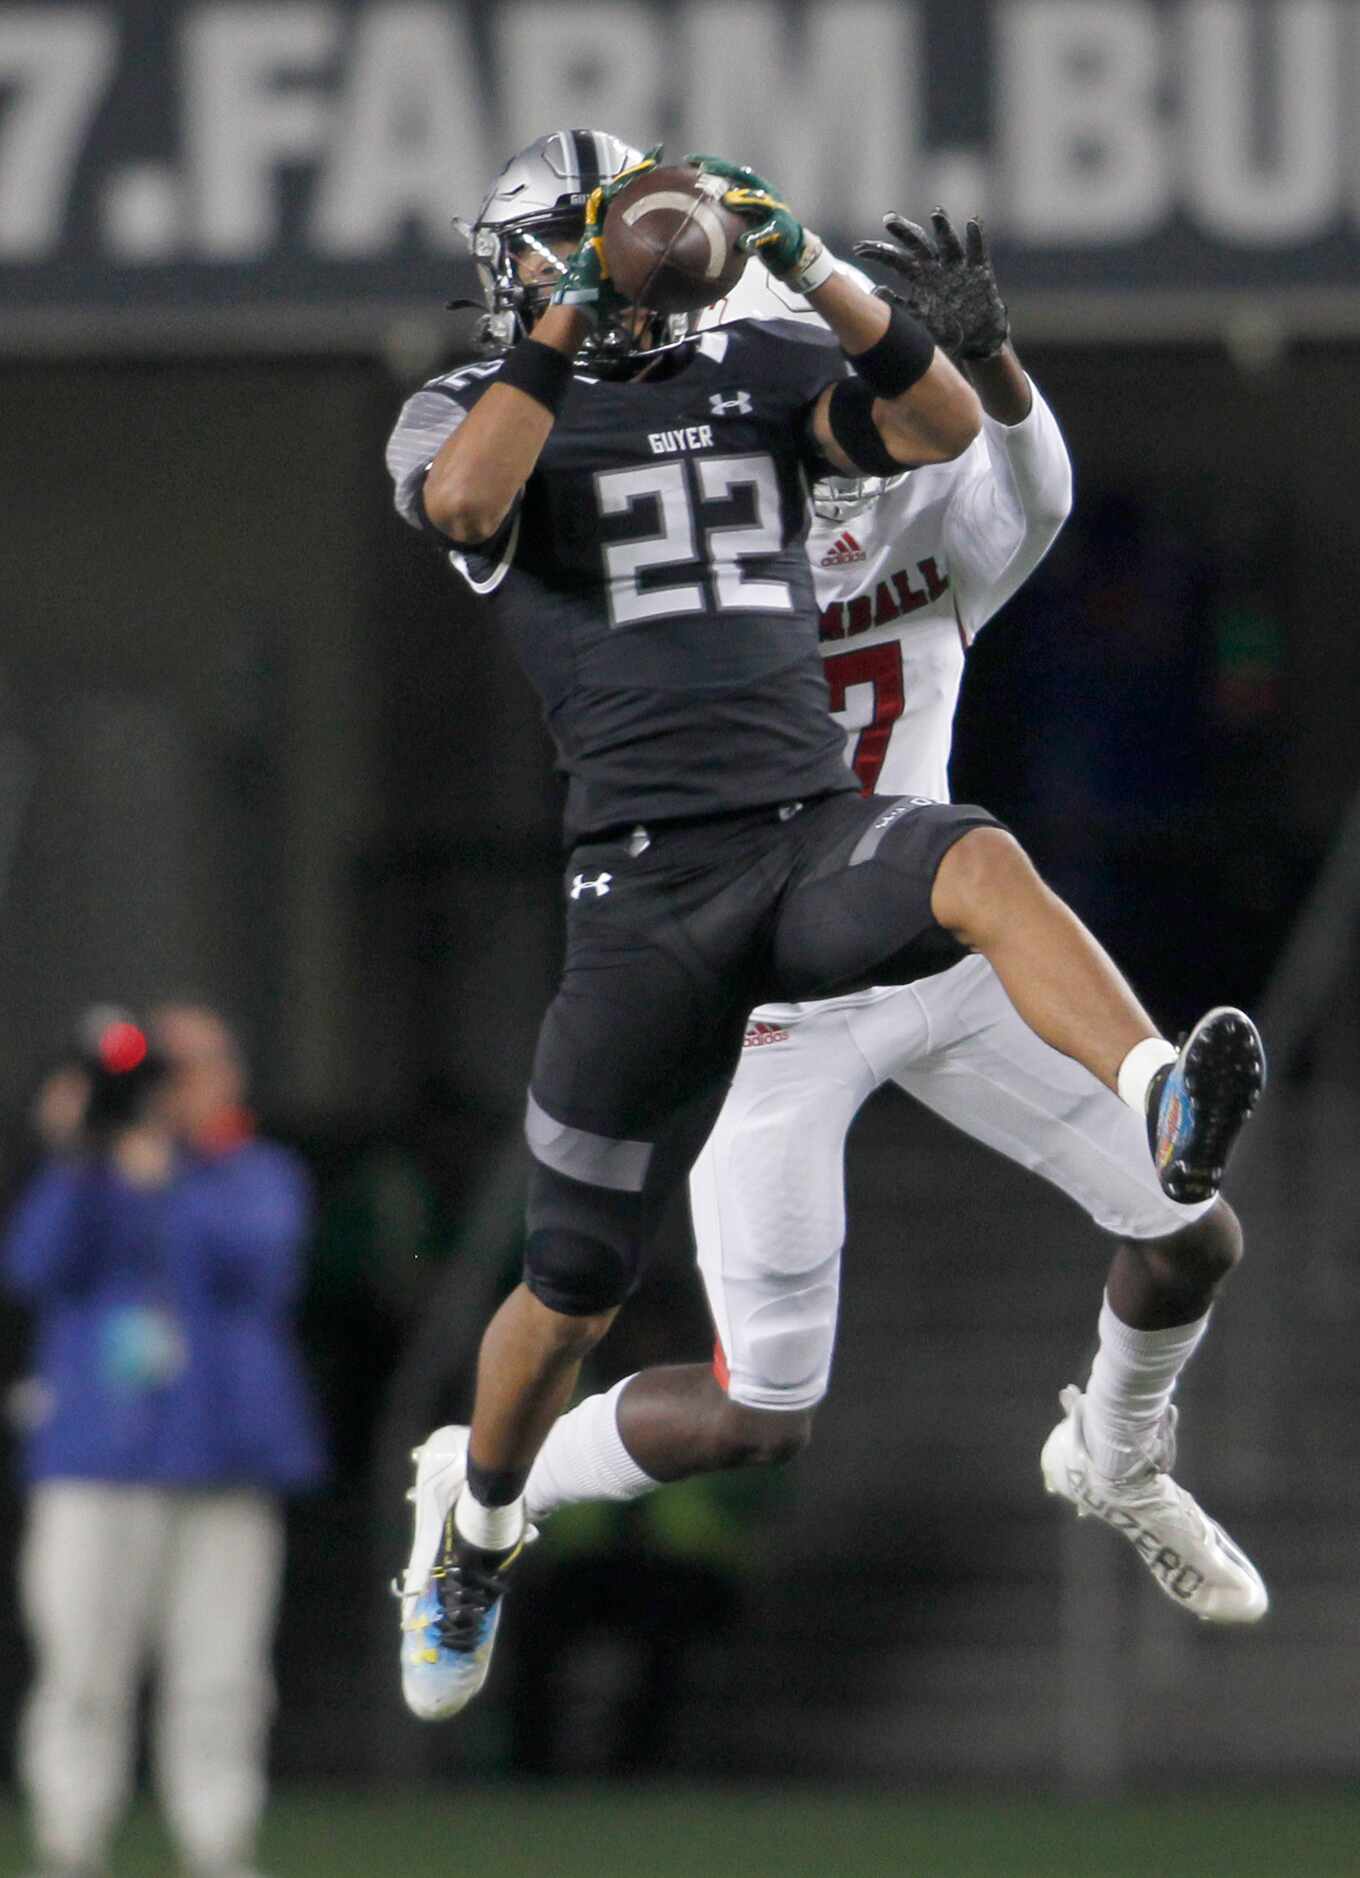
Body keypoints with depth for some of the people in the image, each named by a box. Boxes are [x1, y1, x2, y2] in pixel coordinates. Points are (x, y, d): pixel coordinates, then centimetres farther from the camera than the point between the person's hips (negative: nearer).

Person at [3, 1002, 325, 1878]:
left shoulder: (262, 1175, 13)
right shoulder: (88, 1175, 13)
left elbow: (258, 1264, -7)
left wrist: (167, 1182, -16)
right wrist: (72, 1159, -14)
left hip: (224, 1462, 0)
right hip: (95, 1462, 0)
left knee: (218, 1681, -3)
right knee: (83, 1673, -7)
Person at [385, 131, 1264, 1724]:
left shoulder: (749, 376, 15)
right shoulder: (466, 412, 8)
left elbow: (944, 427, -1)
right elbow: (464, 503, -17)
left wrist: (813, 273, -12)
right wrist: (566, 323, -22)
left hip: (820, 834, 1)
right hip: (652, 876, -1)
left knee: (983, 866, -36)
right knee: (575, 1290, 7)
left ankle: (1168, 1111, -59)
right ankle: (475, 1510, 35)